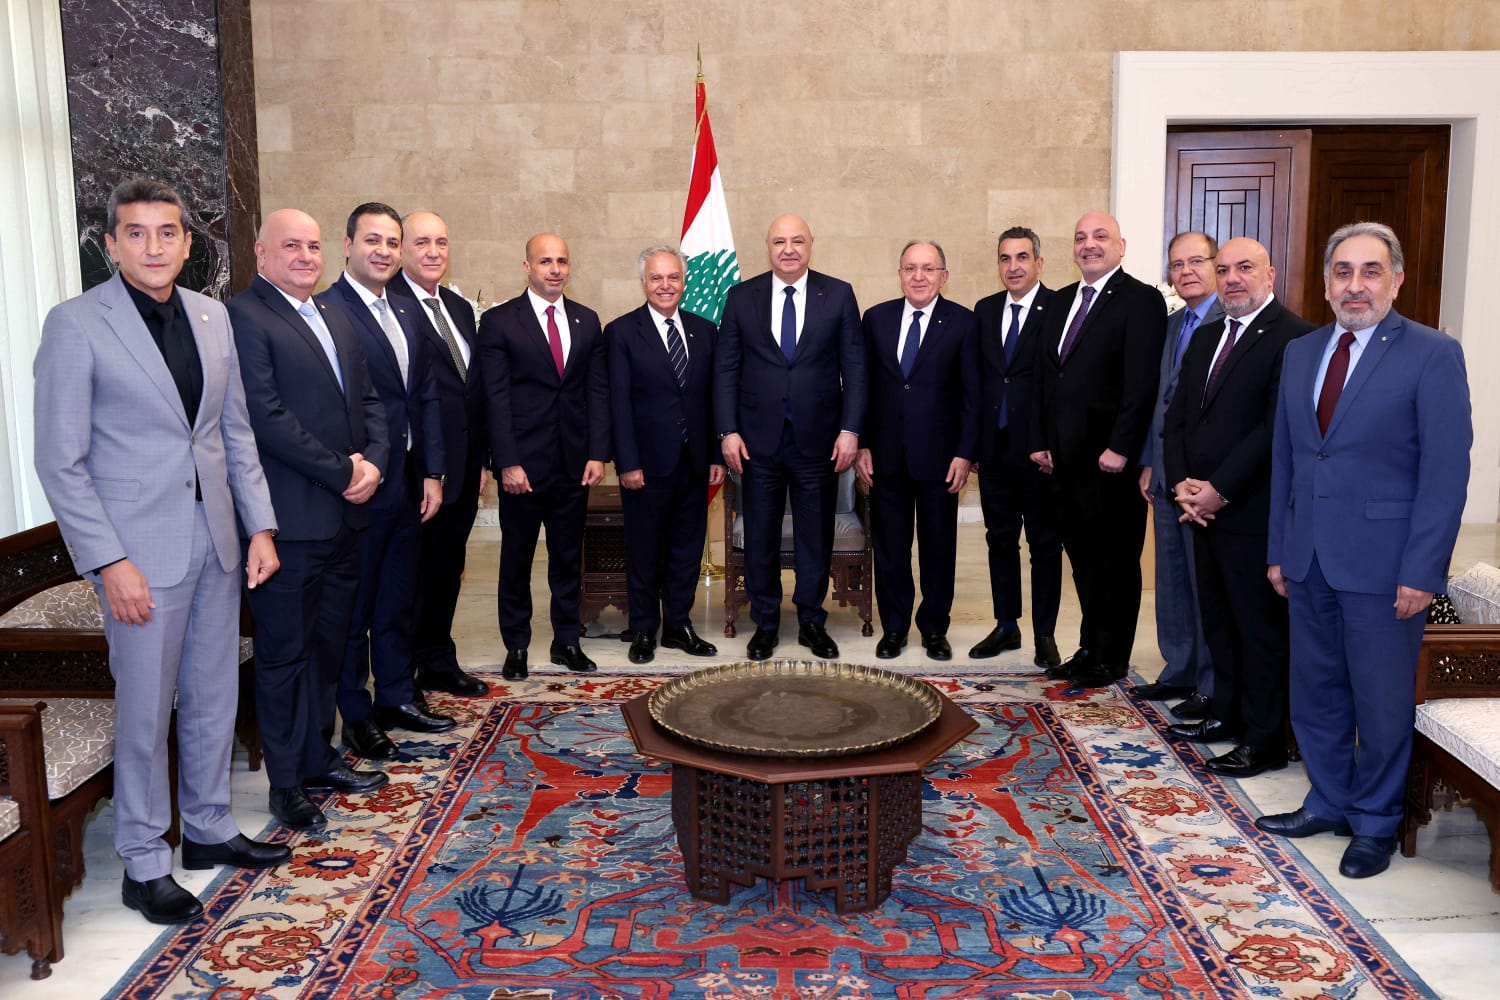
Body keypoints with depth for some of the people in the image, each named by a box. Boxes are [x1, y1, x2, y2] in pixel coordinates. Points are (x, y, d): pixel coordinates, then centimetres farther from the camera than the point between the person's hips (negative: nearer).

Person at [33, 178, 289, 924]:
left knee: (214, 696, 16)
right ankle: (144, 867, 21)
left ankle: (209, 829, 34)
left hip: (216, 540, 5)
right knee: (145, 711, 5)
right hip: (141, 550, -5)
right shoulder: (76, 324, -10)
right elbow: (61, 461, -11)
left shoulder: (212, 317, 6)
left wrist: (260, 525, 6)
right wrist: (109, 563, -16)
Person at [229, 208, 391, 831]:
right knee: (285, 652, 4)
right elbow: (267, 416, -18)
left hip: (344, 515, 8)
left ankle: (318, 758, 31)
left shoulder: (334, 318, 16)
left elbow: (367, 400, 15)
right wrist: (342, 472, -14)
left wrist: (373, 462, -4)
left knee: (328, 644, 17)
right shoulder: (244, 316, -10)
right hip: (290, 518, -8)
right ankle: (286, 782, 17)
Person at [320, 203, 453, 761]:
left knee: (399, 600, 19)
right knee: (354, 606, 7)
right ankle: (356, 716, 20)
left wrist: (432, 473, 8)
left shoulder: (405, 312, 12)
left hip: (407, 485, 8)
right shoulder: (326, 311, -13)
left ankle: (397, 697, 33)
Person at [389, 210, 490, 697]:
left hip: (462, 467, 8)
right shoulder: (388, 305, -12)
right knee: (412, 572, 4)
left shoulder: (460, 308, 15)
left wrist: (481, 458, 13)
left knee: (448, 568, 17)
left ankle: (438, 663, 32)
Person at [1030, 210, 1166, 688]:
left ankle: (1111, 658, 16)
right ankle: (1091, 648, 22)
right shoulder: (1063, 301, 15)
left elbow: (1142, 384, -14)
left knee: (1116, 560, 5)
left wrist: (1120, 448, -18)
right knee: (1082, 556, 12)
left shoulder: (1141, 300, -7)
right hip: (1066, 458, 7)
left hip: (1111, 459, -7)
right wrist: (1040, 441, 9)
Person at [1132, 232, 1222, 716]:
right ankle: (1179, 672, 28)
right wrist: (1148, 462, 13)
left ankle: (1212, 687, 15)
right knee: (1172, 581, 15)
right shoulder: (1170, 325, 15)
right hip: (1166, 476, 8)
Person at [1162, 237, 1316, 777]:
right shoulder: (1206, 338, 15)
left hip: (1253, 513, -8)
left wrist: (1218, 490, -17)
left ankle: (1264, 741, 13)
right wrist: (1183, 484, -2)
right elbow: (1177, 418, 13)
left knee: (1261, 626, 2)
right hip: (1204, 508, 8)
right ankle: (1228, 715, 31)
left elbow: (1278, 428, -19)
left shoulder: (1293, 337, -11)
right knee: (1218, 621, 17)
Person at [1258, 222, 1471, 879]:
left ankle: (1375, 822, 25)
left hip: (1383, 564, -5)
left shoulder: (1432, 355, -8)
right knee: (1314, 691, 15)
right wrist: (1278, 550, 10)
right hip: (1308, 559, 6)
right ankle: (1328, 803, 33)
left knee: (1382, 699, 7)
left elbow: (1446, 472, -11)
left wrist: (1420, 573, -15)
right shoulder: (1300, 353, 10)